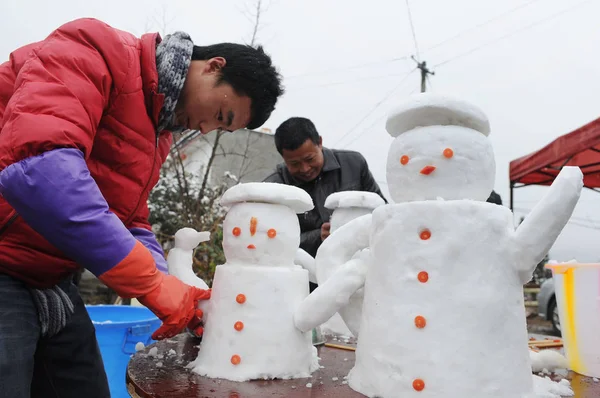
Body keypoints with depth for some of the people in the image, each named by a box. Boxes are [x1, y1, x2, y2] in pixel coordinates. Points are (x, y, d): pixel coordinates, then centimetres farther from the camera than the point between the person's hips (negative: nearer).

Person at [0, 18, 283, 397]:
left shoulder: (157, 132, 12)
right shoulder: (96, 52, -15)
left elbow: (130, 224, 14)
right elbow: (38, 167, -31)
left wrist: (173, 291, -4)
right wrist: (153, 281, -26)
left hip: (48, 282, 9)